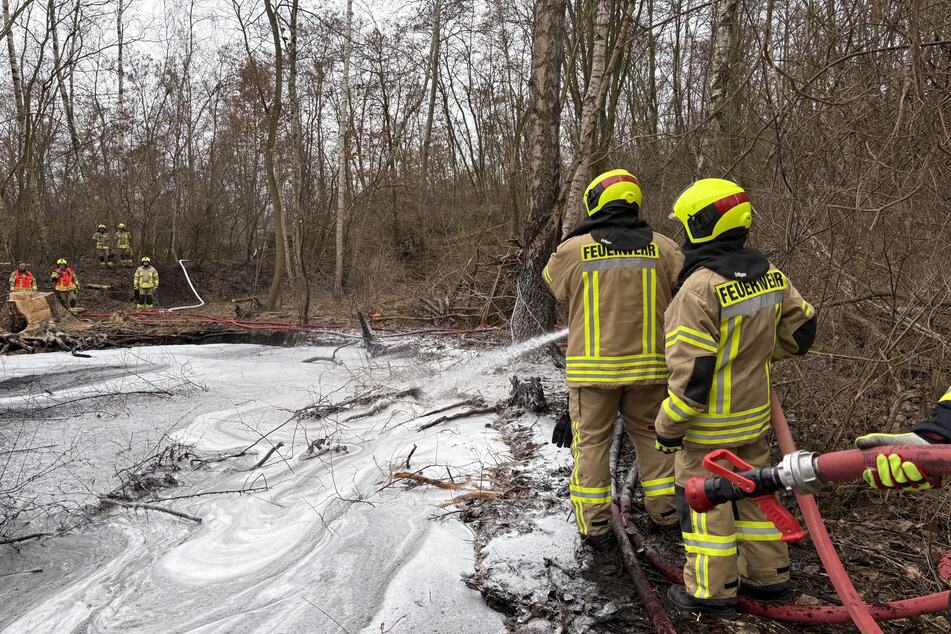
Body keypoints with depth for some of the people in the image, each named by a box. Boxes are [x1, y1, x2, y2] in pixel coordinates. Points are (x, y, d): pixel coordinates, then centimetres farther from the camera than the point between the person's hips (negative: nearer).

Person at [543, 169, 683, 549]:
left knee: (591, 441, 10)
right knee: (650, 433, 19)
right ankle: (666, 511, 30)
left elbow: (552, 284, 11)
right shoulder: (663, 248, 0)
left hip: (592, 368, -2)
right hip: (649, 364, 3)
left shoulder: (573, 249, -7)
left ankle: (595, 526, 16)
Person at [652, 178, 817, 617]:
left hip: (709, 423, -7)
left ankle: (712, 591, 17)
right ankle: (768, 575, 32)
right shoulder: (769, 275, 0)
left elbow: (691, 370, -24)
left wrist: (668, 426, -14)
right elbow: (801, 327, 11)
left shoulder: (700, 288, -24)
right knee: (753, 490, 20)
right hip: (754, 413, 8)